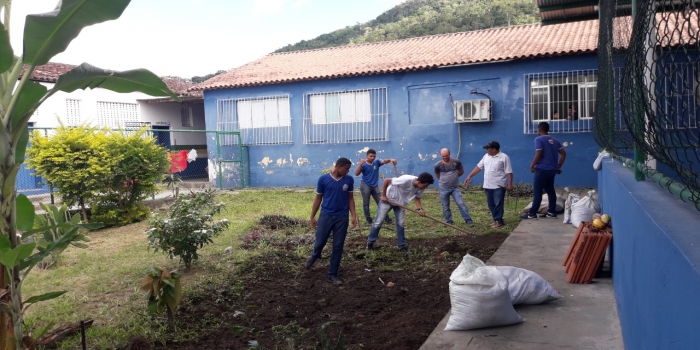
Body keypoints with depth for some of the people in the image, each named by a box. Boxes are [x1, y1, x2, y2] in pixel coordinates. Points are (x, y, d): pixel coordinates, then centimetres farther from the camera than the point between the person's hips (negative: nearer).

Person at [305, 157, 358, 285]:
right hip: (325, 216, -1)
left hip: (342, 218, 1)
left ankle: (332, 274, 18)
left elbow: (350, 198, 7)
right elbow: (318, 198, 2)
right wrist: (312, 216, 3)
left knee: (338, 246, 5)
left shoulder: (349, 180, 0)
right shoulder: (323, 179, -6)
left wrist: (354, 215, -3)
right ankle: (314, 256, 43)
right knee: (320, 242, 7)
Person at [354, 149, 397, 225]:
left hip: (375, 186, 4)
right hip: (365, 186, -3)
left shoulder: (377, 162, -2)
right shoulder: (363, 164, -12)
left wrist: (390, 159, -41)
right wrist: (360, 164, -33)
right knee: (366, 203, 4)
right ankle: (368, 219, 16)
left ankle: (386, 218, 16)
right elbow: (356, 174, -21)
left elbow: (384, 161, -20)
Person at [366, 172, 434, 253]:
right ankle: (370, 242, 17)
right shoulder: (406, 180, -38)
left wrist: (420, 209, -22)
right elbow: (386, 180, -31)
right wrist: (383, 195, -22)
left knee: (401, 224, 3)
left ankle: (402, 246, 14)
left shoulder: (420, 187, -18)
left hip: (400, 203, 5)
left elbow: (417, 198, -3)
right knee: (379, 222, 1)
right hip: (387, 199, -5)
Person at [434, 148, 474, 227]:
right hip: (444, 188, 0)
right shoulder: (438, 165, -9)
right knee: (445, 206, 7)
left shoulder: (456, 162, -8)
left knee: (461, 203, -6)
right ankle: (449, 222, 19)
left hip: (455, 187, 0)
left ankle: (468, 220, 0)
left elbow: (461, 172, 8)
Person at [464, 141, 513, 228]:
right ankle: (497, 220, 19)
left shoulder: (504, 157, -9)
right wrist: (469, 176, 8)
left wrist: (510, 184, -16)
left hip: (499, 186, -7)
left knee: (498, 204, -3)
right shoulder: (486, 156, 10)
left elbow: (509, 172, -10)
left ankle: (498, 221, 6)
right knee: (491, 204, 10)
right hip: (488, 186, 7)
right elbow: (478, 167, 13)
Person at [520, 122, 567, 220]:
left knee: (537, 191, -5)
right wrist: (559, 166, 17)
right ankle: (552, 212, 15)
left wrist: (532, 166, -6)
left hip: (542, 169, -7)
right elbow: (563, 154, 12)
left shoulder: (539, 139, -8)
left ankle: (532, 213, -4)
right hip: (552, 169, 7)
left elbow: (538, 154, -17)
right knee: (550, 190, 13)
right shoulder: (554, 141, 15)